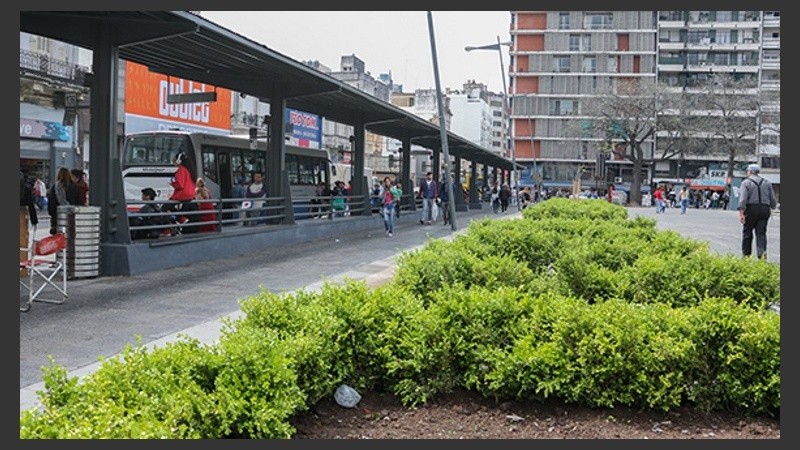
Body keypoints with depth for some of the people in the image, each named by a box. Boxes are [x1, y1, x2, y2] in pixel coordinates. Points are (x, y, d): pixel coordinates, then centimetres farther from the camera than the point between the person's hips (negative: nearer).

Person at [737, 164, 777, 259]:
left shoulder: (746, 182, -1)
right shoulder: (767, 182, 12)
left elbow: (743, 199, -13)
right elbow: (773, 199, 11)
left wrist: (741, 213, -17)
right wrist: (773, 207, 31)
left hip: (751, 209, -3)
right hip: (765, 209, 3)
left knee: (747, 232, 7)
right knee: (761, 233, 2)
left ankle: (746, 254, 13)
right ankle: (762, 252, -15)